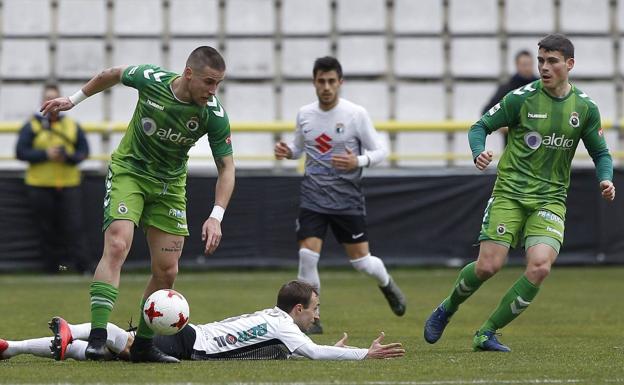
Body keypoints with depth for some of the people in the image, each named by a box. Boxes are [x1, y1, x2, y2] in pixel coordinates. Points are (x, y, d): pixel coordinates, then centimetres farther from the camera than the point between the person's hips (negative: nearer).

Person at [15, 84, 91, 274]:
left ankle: (83, 267, -8)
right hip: (40, 185, -1)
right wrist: (45, 154, -15)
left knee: (74, 227, -6)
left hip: (69, 185, 1)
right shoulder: (31, 126, 3)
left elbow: (84, 150, 8)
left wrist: (68, 157, -13)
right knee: (47, 230, 2)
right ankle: (53, 267, 8)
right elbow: (20, 152, -3)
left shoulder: (72, 126, 9)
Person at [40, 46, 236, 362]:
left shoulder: (214, 114, -20)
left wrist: (216, 217, -24)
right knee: (117, 246, -24)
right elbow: (112, 75, 1)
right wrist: (74, 100, 10)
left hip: (170, 183, 3)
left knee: (166, 271, -1)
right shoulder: (151, 79, -22)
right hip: (129, 171, -3)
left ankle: (142, 345, 16)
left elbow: (226, 167, -12)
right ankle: (97, 339, -30)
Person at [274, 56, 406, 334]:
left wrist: (358, 161, -22)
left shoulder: (356, 114, -7)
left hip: (347, 198, -2)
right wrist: (287, 152, -3)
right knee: (307, 256, -12)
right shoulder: (304, 114, 3)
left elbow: (380, 151, -2)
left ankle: (386, 283, 38)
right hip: (313, 197, 2)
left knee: (361, 260, 3)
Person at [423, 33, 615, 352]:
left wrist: (605, 180, -7)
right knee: (488, 266, -12)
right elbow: (481, 126, 3)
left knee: (540, 267, -19)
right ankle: (446, 310, 20)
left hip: (551, 198, 2)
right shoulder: (521, 98, -5)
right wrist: (479, 152, -18)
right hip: (509, 193, -2)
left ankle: (486, 334, -4)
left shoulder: (586, 108, 2)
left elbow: (601, 153, 14)